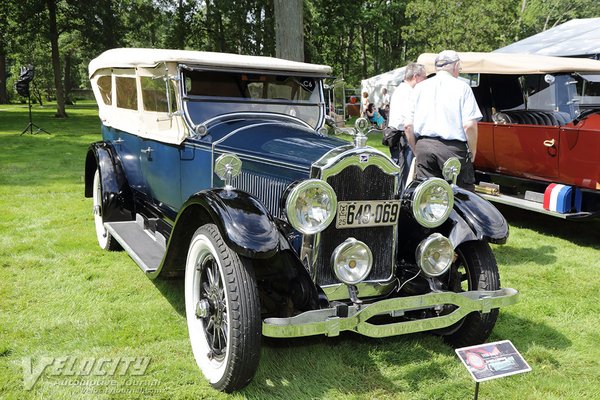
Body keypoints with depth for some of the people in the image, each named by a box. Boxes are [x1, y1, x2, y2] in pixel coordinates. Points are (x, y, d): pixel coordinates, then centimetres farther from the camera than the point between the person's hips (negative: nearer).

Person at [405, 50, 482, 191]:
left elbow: (408, 125, 8)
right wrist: (472, 152, 3)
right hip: (452, 148, -4)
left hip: (424, 147, 4)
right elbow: (469, 125, -9)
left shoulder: (420, 87, 11)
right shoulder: (462, 87, -1)